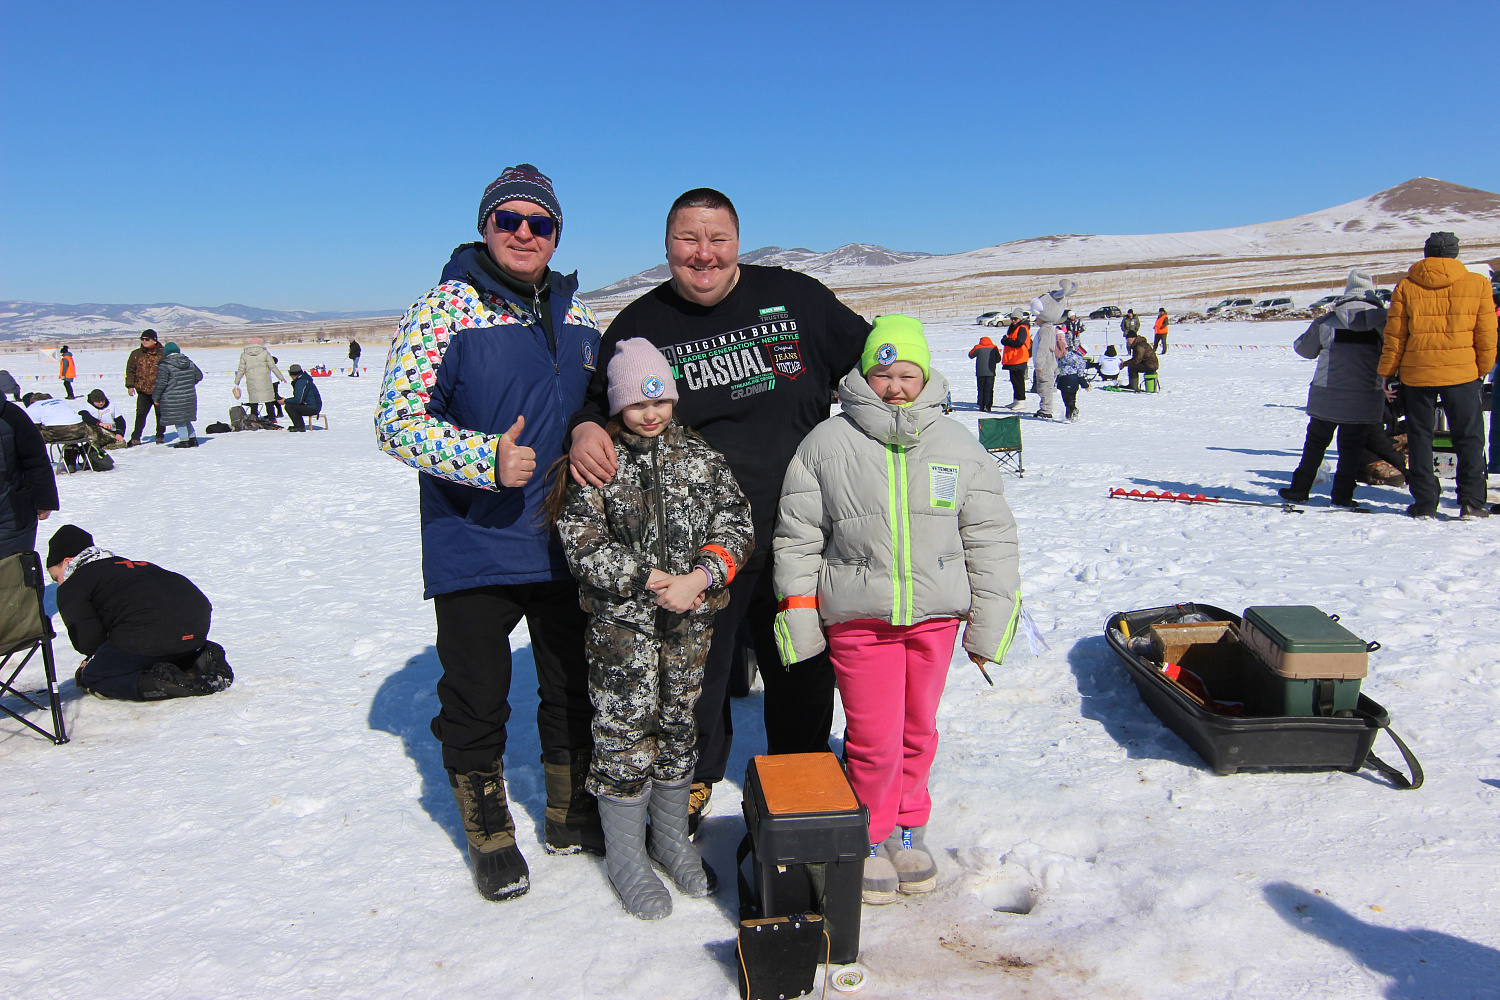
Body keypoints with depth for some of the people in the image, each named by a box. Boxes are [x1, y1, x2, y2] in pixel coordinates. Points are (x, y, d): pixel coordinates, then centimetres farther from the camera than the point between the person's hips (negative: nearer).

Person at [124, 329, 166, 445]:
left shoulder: (163, 353, -1)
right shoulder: (136, 354, 5)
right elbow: (130, 370, 11)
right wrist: (130, 385, 5)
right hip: (143, 391, 1)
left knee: (160, 414, 8)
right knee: (140, 414, 0)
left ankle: (160, 436, 22)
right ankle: (135, 438, 5)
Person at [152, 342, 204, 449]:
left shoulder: (165, 365, -11)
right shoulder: (189, 362, 6)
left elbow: (161, 383, -12)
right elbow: (199, 376, 16)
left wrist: (156, 397, 0)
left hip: (173, 399, -6)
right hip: (189, 397, 6)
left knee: (179, 421, 3)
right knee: (186, 419, 19)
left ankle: (184, 440, 5)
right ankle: (193, 439, 18)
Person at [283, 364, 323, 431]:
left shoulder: (301, 382, -17)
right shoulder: (302, 380, 16)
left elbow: (298, 400, -21)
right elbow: (298, 398, 22)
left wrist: (285, 401, -7)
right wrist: (286, 400, 11)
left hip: (312, 409, -10)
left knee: (288, 406, -15)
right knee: (291, 404, 19)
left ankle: (300, 426, -9)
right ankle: (298, 425, 20)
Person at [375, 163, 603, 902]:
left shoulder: (579, 316, 8)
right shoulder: (442, 310, -9)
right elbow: (396, 422, -15)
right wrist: (485, 458, -27)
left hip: (566, 546, 5)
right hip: (473, 553, -5)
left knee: (576, 691, 17)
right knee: (476, 701, 8)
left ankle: (571, 816, 37)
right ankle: (490, 836, 29)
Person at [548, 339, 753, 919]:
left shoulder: (701, 457, 4)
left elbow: (734, 526, 0)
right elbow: (582, 544, -10)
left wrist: (700, 577, -16)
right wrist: (645, 581, -18)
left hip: (691, 620, 3)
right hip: (620, 623, -3)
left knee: (679, 725, 15)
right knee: (625, 734, 3)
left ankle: (672, 837, 34)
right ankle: (625, 855, 20)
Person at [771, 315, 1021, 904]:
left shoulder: (959, 446, 4)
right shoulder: (826, 444, -2)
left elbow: (991, 539, 7)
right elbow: (797, 537, 2)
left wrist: (989, 626, 5)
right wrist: (799, 618, 1)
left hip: (934, 613, 3)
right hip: (856, 617, -2)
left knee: (918, 729, 15)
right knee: (874, 738, 0)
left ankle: (907, 828, 35)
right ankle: (870, 837, 23)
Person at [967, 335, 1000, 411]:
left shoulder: (978, 348, -1)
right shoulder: (994, 348, 5)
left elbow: (971, 355, 12)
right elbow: (998, 359, 14)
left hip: (980, 373, 0)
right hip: (991, 373, 0)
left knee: (981, 389, 7)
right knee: (989, 390, 0)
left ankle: (981, 406, 6)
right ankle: (988, 406, -8)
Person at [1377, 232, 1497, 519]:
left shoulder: (1406, 287, -2)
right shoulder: (1477, 284, 0)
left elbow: (1394, 336, -1)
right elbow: (1486, 334, 3)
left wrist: (1387, 372, 8)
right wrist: (1483, 367, 16)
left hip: (1417, 373, 0)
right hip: (1462, 372, 0)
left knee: (1419, 437, 8)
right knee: (1469, 436, 9)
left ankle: (1425, 503, 8)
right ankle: (1471, 501, 5)